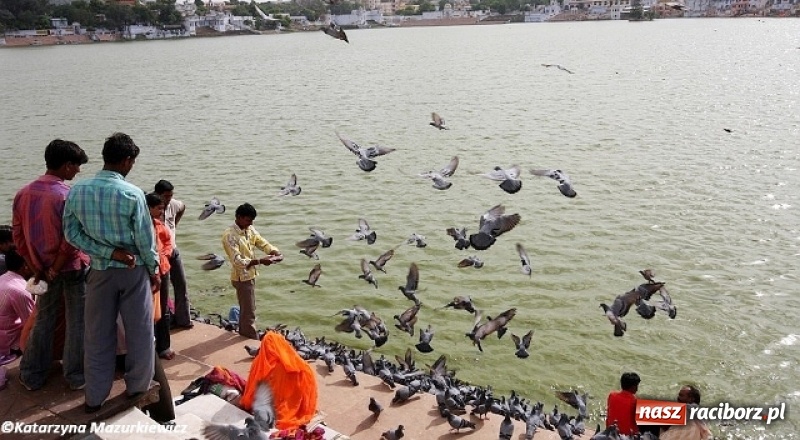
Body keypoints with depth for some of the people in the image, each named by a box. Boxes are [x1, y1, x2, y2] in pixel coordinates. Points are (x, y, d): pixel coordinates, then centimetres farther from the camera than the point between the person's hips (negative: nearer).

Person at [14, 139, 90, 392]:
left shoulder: (24, 194, 0)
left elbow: (18, 237, 3)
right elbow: (72, 241, -22)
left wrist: (37, 268, 5)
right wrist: (54, 270, -10)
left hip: (44, 270, 6)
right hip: (72, 268, -6)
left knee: (43, 321, 18)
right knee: (76, 323, 7)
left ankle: (32, 376, 27)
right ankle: (76, 376, 17)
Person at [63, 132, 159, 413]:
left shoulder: (77, 191, -6)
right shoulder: (132, 194, -17)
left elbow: (72, 234, -4)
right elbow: (145, 239, -12)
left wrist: (110, 252, -7)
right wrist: (154, 270, 3)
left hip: (100, 271, 3)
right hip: (133, 271, -3)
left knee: (98, 334, 13)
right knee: (138, 331, 13)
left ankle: (95, 397, 22)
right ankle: (138, 387, 26)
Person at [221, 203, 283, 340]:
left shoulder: (250, 230, 1)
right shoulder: (230, 236, -23)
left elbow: (263, 243, 2)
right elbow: (238, 261, -29)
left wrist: (276, 252, -20)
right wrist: (260, 261, -34)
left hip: (250, 275, 8)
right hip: (242, 278, -8)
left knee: (245, 309, 23)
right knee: (249, 313, -1)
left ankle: (243, 334, 39)